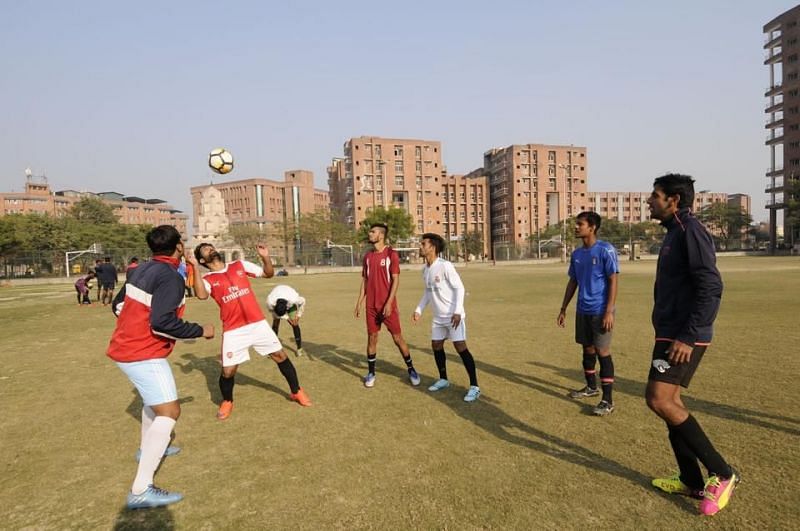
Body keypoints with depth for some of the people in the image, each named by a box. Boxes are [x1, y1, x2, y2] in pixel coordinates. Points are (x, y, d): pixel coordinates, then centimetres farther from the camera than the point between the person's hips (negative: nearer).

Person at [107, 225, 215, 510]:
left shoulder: (142, 269, 6)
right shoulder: (170, 276, -20)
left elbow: (118, 304, 17)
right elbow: (163, 323, -27)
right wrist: (201, 331, -15)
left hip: (125, 347, 10)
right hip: (144, 354, -10)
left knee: (155, 399, 30)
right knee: (169, 411, -9)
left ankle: (148, 448, 48)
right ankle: (141, 490, -10)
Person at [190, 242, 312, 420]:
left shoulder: (240, 265, 9)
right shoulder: (207, 279, 2)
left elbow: (268, 273, 9)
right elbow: (201, 295, -20)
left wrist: (265, 257, -9)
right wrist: (195, 268, -19)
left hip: (258, 324, 2)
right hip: (233, 331, -2)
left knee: (280, 356, 7)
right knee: (228, 371, -4)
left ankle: (296, 391, 27)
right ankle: (227, 401, 27)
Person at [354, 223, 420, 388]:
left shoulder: (391, 254, -7)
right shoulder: (367, 256, 10)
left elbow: (395, 280, -11)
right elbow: (365, 281, 14)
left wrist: (389, 303, -17)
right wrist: (359, 303, 8)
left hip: (388, 304, -5)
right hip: (371, 305, 5)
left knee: (397, 338, 2)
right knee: (372, 338, 8)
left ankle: (411, 369, 18)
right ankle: (371, 373, 20)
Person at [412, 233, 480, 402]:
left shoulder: (445, 266, -19)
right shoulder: (424, 269, 6)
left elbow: (459, 288, -17)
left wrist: (457, 312, -23)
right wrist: (418, 310, 12)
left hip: (453, 315, -8)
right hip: (438, 317, 8)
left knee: (460, 347, -10)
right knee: (436, 345, 12)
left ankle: (474, 387, -2)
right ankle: (443, 380, 30)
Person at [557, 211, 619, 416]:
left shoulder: (605, 250, -11)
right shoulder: (576, 254, 9)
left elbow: (613, 281, -13)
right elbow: (572, 282, 16)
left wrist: (609, 311, -19)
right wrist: (563, 309, 14)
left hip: (600, 311, -7)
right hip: (582, 311, 7)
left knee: (602, 352, -4)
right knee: (587, 349, 16)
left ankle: (608, 400, 3)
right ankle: (591, 387, 33)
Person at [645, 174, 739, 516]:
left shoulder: (690, 230, -13)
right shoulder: (675, 232, 17)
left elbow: (711, 288, -21)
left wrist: (688, 337, -25)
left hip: (682, 336, -10)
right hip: (671, 332, 10)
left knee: (659, 400, -13)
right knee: (669, 401, 12)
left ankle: (722, 474, 3)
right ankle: (692, 481, 24)